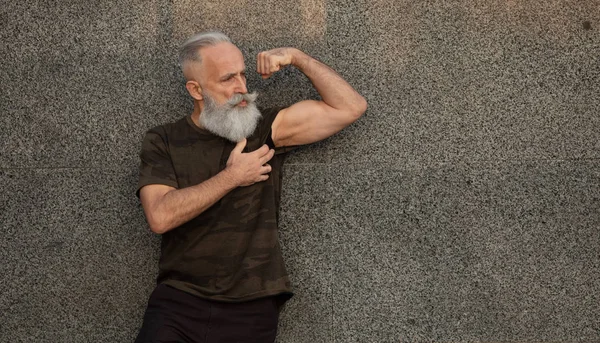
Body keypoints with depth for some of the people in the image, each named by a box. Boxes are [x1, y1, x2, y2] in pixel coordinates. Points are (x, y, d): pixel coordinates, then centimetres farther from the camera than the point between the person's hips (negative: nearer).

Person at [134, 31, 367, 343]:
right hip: (178, 304, -1)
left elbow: (351, 107, 3)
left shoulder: (264, 129, 5)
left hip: (251, 308, 1)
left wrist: (296, 57, -2)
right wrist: (232, 176, -9)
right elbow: (160, 217, -13)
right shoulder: (162, 142, 3)